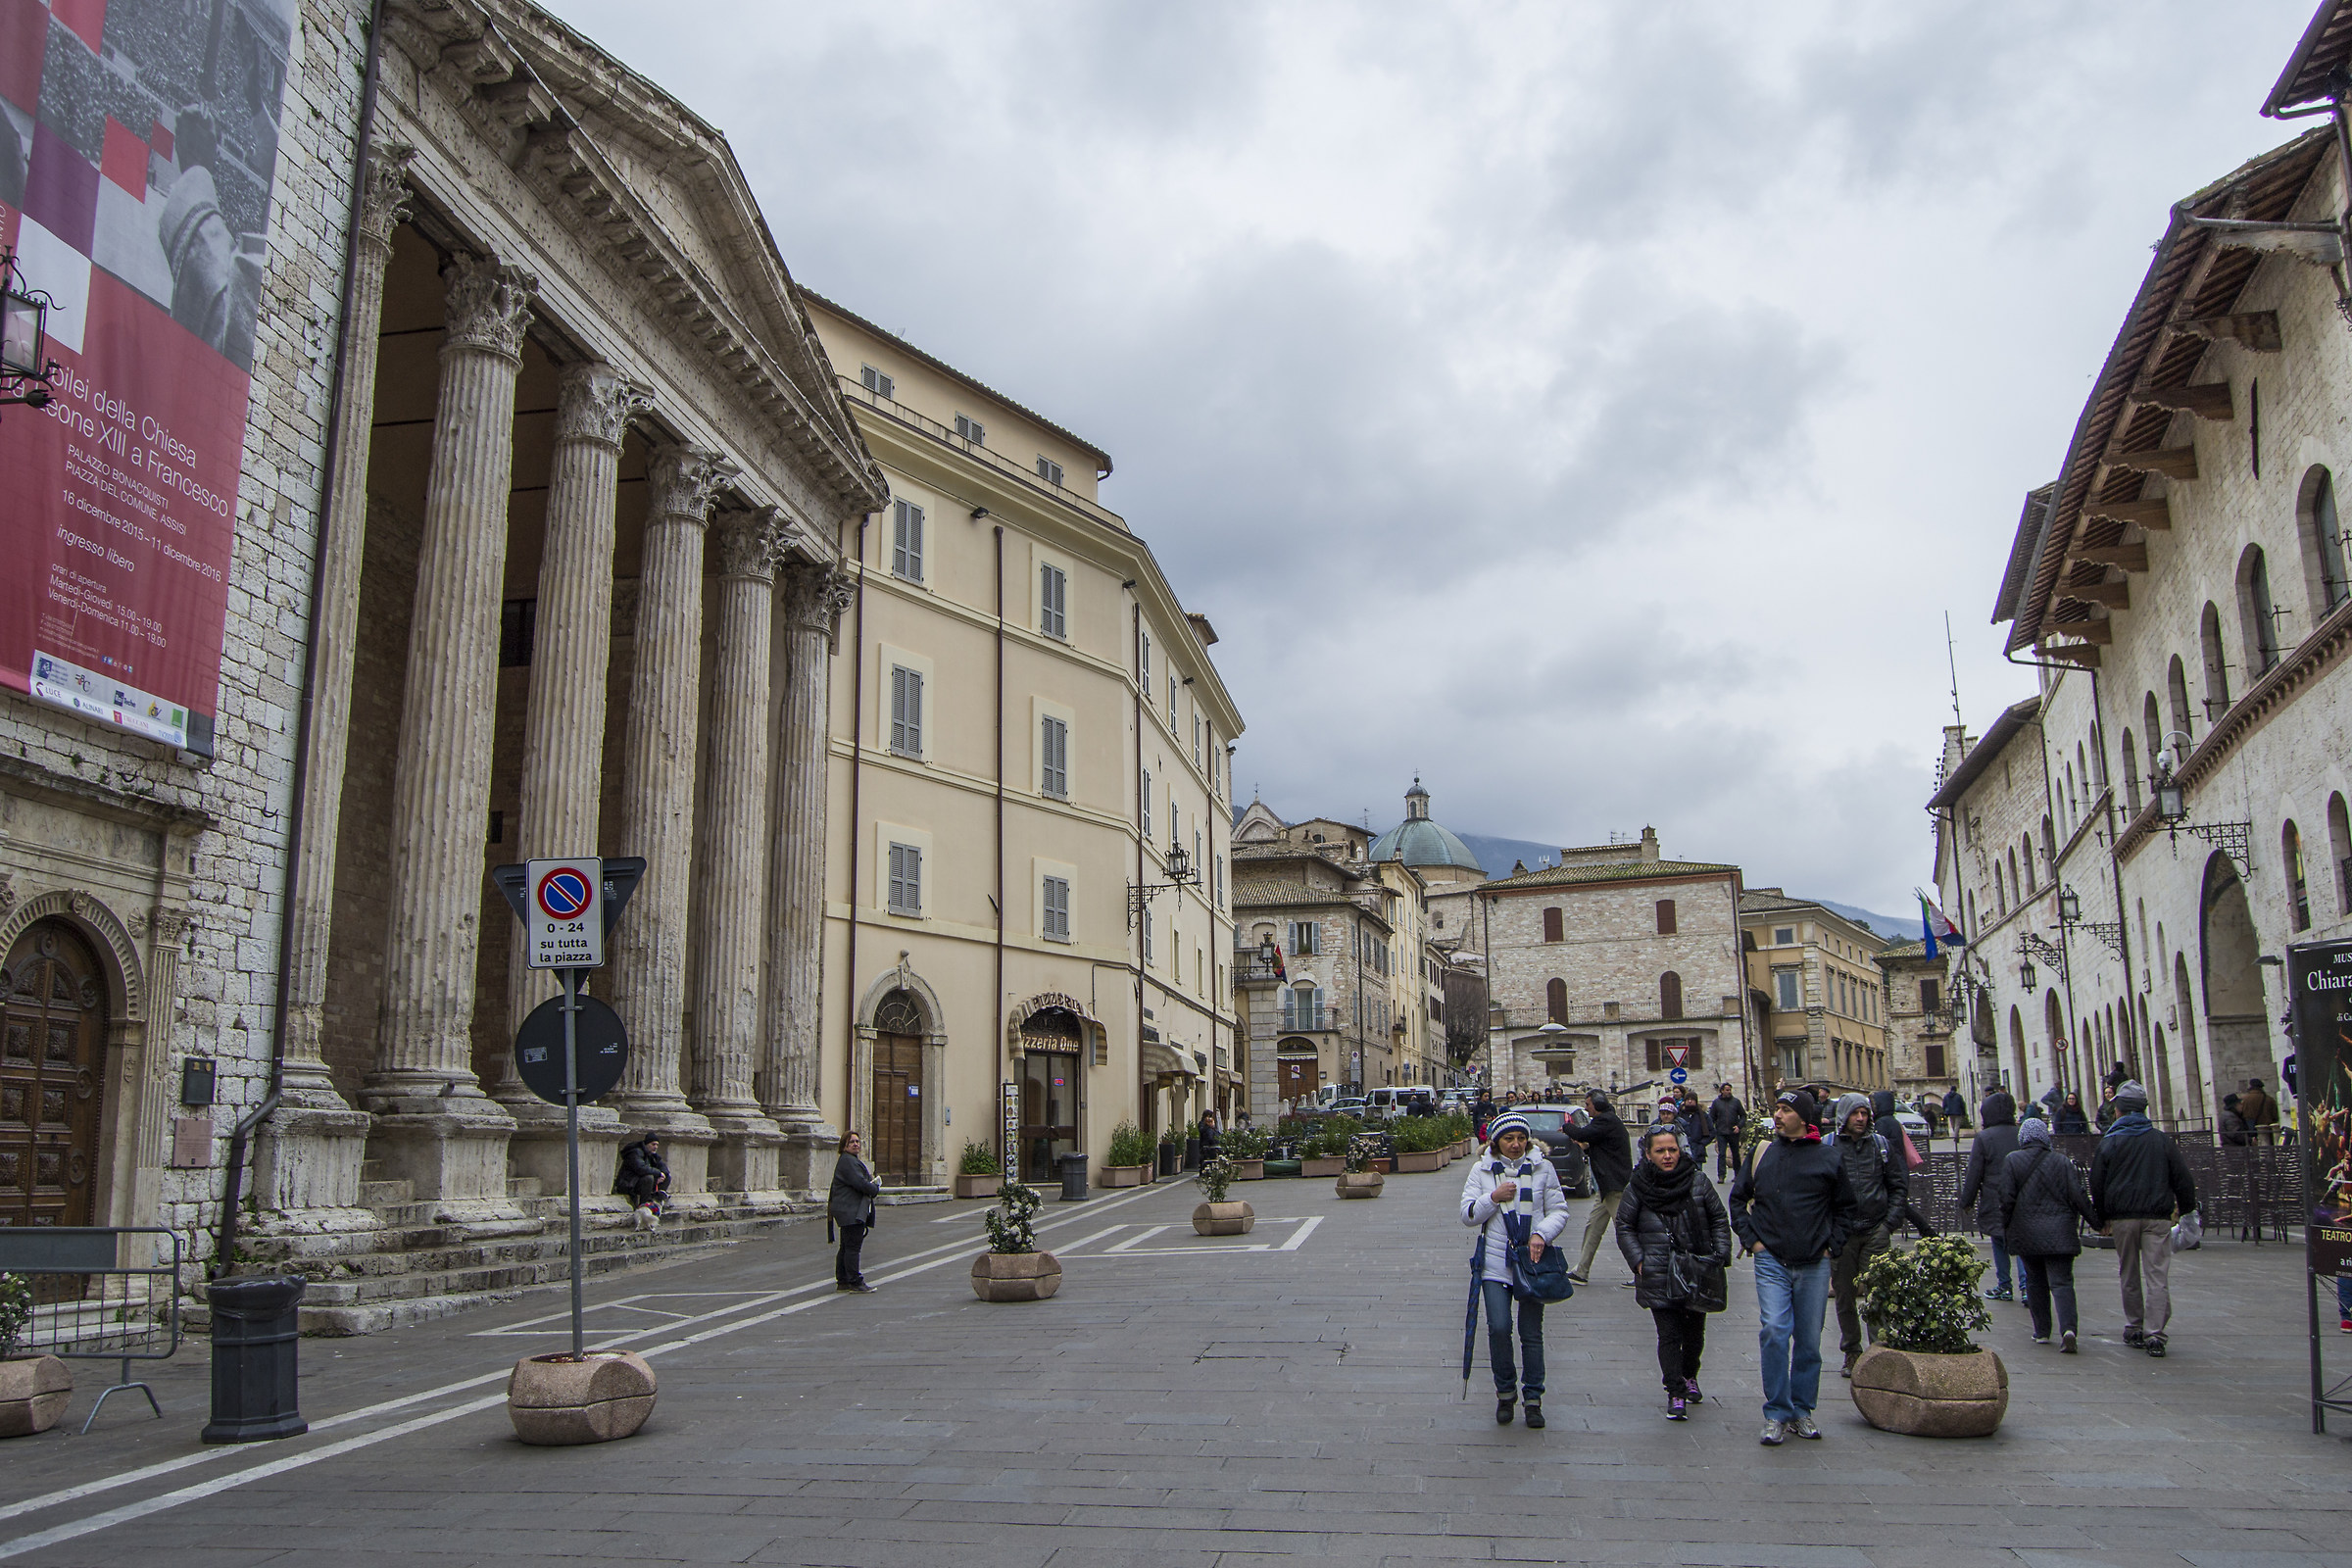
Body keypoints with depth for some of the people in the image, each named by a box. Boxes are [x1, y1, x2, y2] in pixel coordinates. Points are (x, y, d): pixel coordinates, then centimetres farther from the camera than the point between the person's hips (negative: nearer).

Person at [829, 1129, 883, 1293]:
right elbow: (860, 1183, -21)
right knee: (853, 1247, -8)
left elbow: (861, 1181, 26)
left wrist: (870, 1180, 6)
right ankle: (855, 1282, -6)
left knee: (846, 1247, 14)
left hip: (849, 1211, 11)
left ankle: (842, 1281, 19)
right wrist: (876, 1189, -5)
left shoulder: (853, 1160, 21)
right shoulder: (847, 1161, -14)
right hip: (851, 1211, -11)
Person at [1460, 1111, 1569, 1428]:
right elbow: (1468, 1215, 2)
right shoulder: (1481, 1170, 4)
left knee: (1531, 1332, 4)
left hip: (1533, 1260, 0)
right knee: (1499, 1328, -9)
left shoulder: (1542, 1168, 4)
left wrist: (1542, 1234, -12)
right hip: (1495, 1262, 0)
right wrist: (1494, 1197, -14)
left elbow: (1559, 1210, 6)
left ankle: (1533, 1398, 18)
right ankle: (1505, 1392, 13)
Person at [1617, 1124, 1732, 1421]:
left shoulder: (1698, 1181, 2)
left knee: (1695, 1331, 16)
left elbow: (1719, 1220, 9)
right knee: (1669, 1335, -6)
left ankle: (1689, 1376, 41)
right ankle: (1676, 1393, 1)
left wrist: (1721, 1255, 0)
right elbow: (1624, 1227, 4)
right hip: (1659, 1277, -2)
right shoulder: (1637, 1187, -2)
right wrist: (1638, 1261, -5)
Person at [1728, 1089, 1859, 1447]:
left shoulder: (1828, 1157, 1)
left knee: (1809, 1339, 7)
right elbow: (1738, 1199, 13)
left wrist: (1833, 1245, 4)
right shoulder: (1762, 1153, 4)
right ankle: (1777, 1413, -3)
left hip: (1815, 1264, 0)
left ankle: (1802, 1409, 22)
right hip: (1771, 1260, 0)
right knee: (1774, 1332, -12)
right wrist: (1750, 1239, 3)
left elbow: (1845, 1206, 13)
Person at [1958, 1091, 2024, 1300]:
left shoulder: (1983, 1138, -10)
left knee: (1999, 1244, 11)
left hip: (1994, 1202, -3)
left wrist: (1965, 1201, 5)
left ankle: (2004, 1286, 16)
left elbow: (1973, 1174, -6)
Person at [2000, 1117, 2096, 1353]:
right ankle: (2067, 1327, -23)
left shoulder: (2012, 1161, -1)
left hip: (2026, 1233, 0)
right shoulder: (2062, 1161, 1)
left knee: (2035, 1281, 13)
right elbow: (2078, 1197, -1)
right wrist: (2097, 1221, 10)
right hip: (2060, 1233, 0)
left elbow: (2007, 1198, -4)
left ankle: (2041, 1331, 16)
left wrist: (2005, 1228, 6)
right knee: (2061, 1281, -3)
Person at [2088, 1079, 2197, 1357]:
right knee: (2157, 1276, -2)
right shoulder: (2162, 1140, 1)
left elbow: (2097, 1185, 3)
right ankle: (2154, 1334, -10)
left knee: (2129, 1276, 13)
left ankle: (2134, 1329, 20)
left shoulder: (2108, 1143, 0)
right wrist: (2186, 1207, 18)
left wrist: (2102, 1218, 13)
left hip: (2122, 1218, 0)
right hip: (2157, 1217, 0)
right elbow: (2182, 1178, 4)